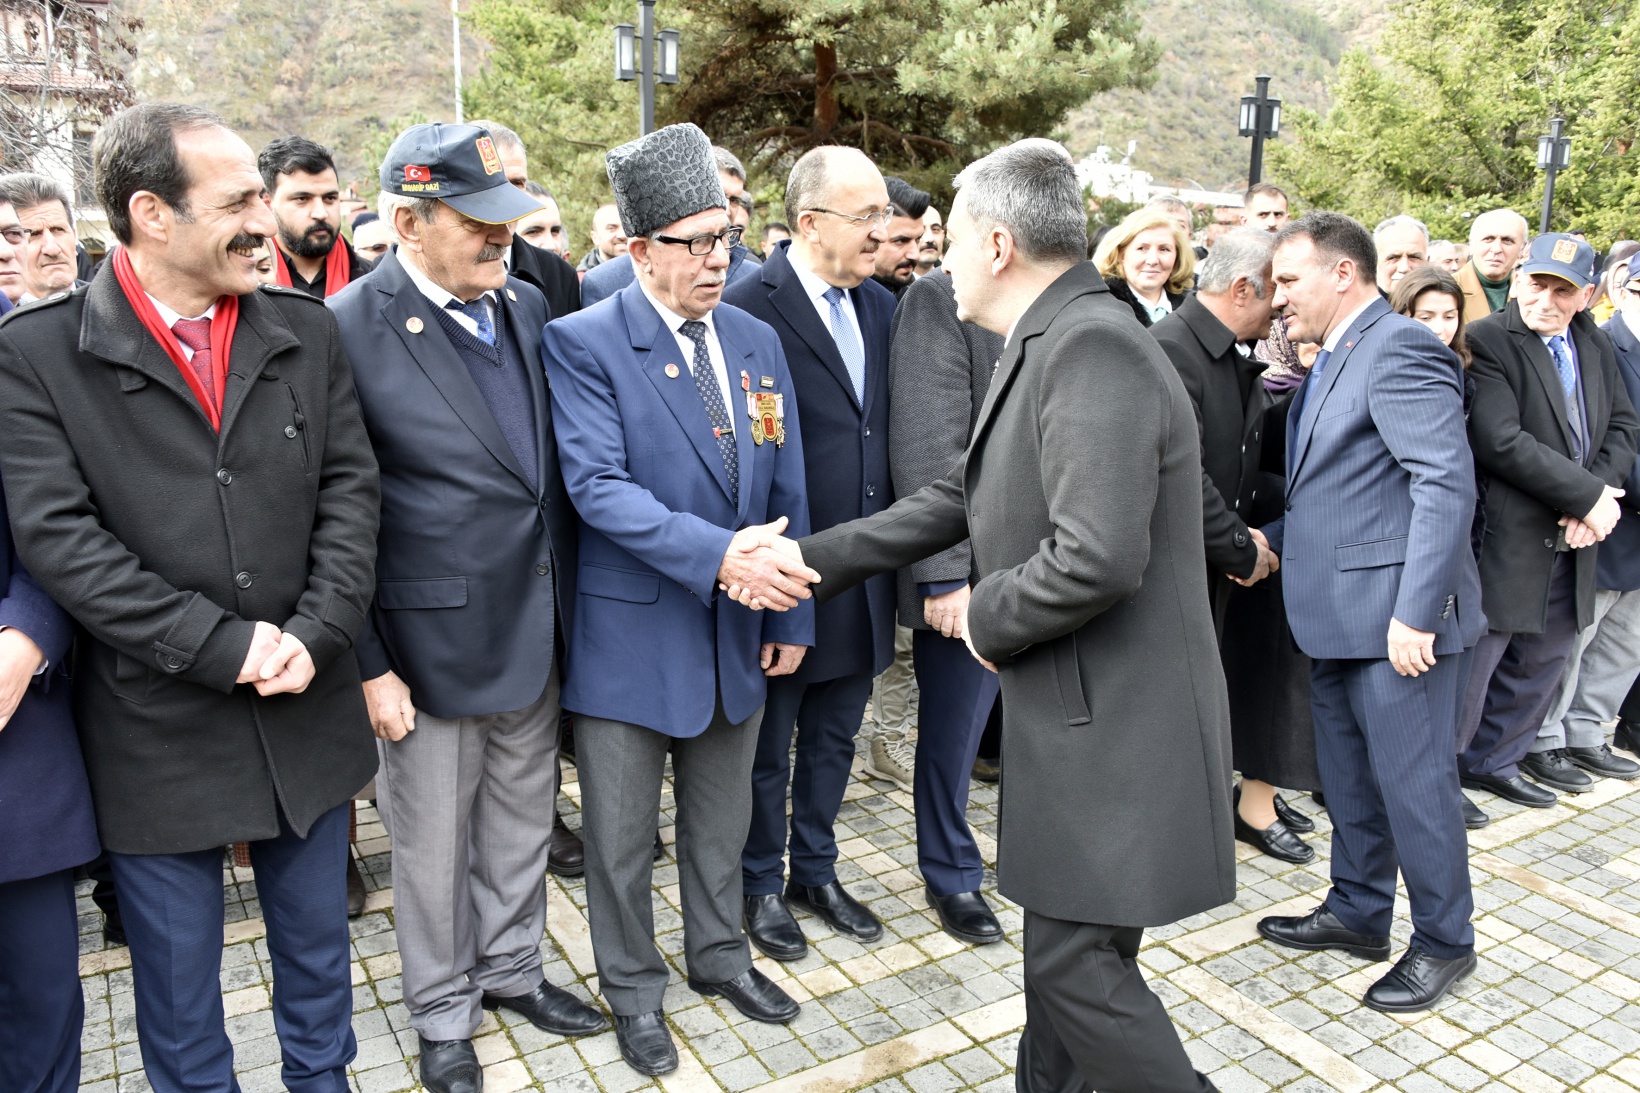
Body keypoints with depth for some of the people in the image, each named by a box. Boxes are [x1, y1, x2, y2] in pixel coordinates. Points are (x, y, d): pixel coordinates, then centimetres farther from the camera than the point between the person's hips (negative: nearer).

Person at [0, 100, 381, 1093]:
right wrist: (225, 645, -18)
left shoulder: (307, 330, 2)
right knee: (178, 980, 16)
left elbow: (351, 488, -1)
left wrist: (315, 633, -12)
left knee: (318, 942, 21)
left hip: (308, 710, 3)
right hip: (157, 728, -2)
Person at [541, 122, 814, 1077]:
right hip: (632, 632, -4)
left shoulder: (757, 342, 5)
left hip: (740, 631, 5)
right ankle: (633, 989, 36)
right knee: (621, 837, 13)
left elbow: (787, 489, 7)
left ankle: (720, 955, 45)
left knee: (723, 820, 22)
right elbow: (599, 486, -22)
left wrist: (792, 614, 5)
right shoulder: (583, 343, -12)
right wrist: (717, 554, -32)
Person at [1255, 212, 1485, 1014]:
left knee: (1413, 782, 2)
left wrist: (1416, 612, -25)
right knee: (1350, 778, 19)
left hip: (1395, 615, -10)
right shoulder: (1331, 363, 15)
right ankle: (1357, 912, 35)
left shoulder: (1397, 348, -15)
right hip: (1337, 616, 10)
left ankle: (1444, 942, 21)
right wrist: (1274, 536, 5)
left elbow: (1447, 482, -23)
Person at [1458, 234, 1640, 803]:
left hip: (1571, 539, 8)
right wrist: (1590, 496, -16)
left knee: (1545, 656, 17)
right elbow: (1500, 443, -21)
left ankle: (1494, 760, 34)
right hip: (1504, 537, -8)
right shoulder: (1485, 341, -12)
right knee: (1474, 660, 0)